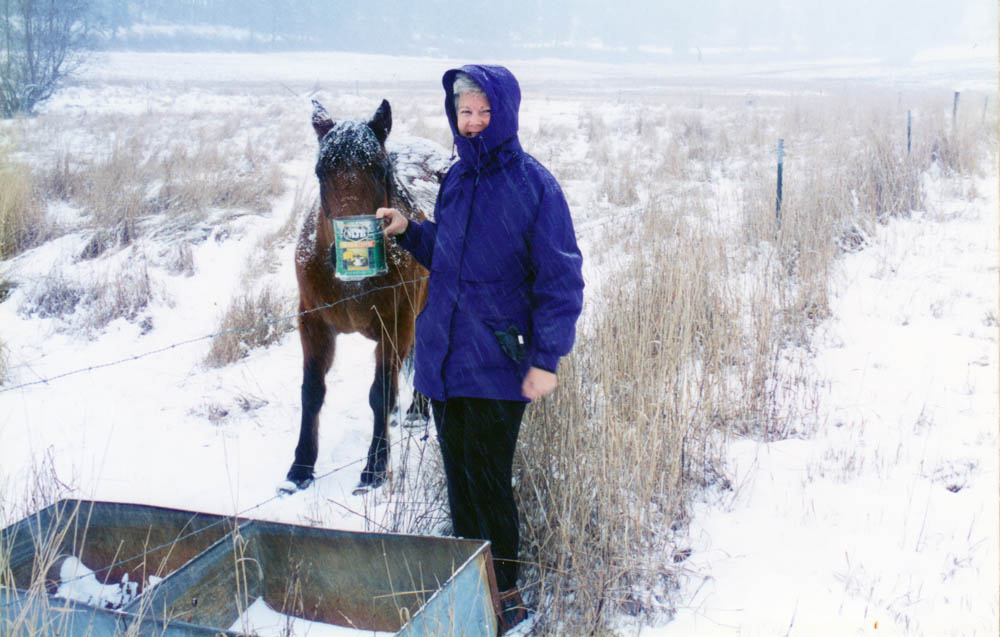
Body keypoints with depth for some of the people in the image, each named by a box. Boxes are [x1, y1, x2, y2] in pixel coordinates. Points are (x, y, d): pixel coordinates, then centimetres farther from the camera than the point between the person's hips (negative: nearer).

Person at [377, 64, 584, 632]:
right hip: (441, 359, 6)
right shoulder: (456, 180, 10)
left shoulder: (532, 184, -10)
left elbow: (561, 279, -10)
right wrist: (409, 231, 5)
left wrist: (546, 358, -14)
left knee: (488, 482, -1)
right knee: (459, 478, 14)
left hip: (496, 364, -6)